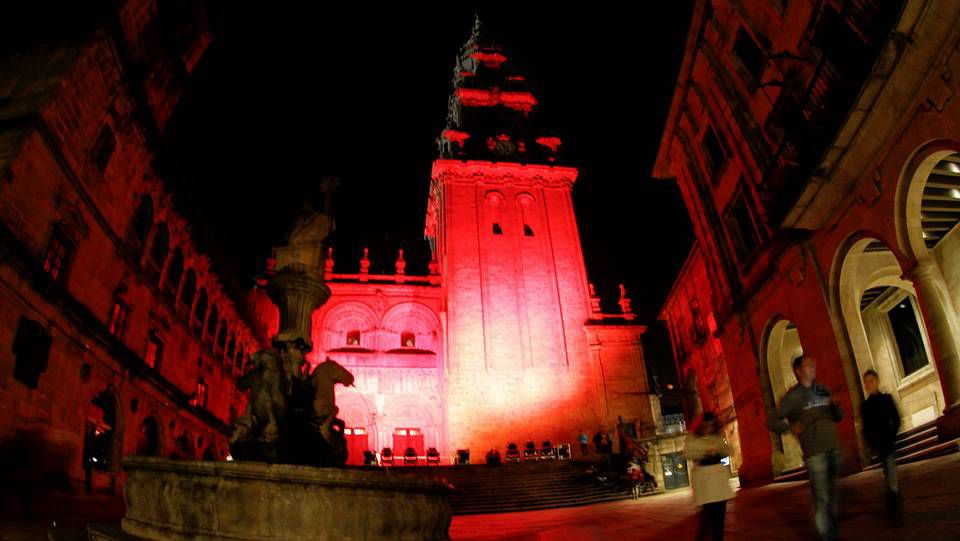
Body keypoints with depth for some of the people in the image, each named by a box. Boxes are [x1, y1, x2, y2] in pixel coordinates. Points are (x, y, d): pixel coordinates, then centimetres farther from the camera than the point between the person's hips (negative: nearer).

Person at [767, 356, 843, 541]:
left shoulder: (823, 391, 13)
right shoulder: (793, 396, -4)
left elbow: (837, 417, 21)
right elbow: (771, 421, -8)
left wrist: (836, 406, 0)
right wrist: (790, 427, -26)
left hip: (834, 449, 6)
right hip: (814, 452, -6)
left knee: (833, 496, 13)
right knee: (822, 499, -9)